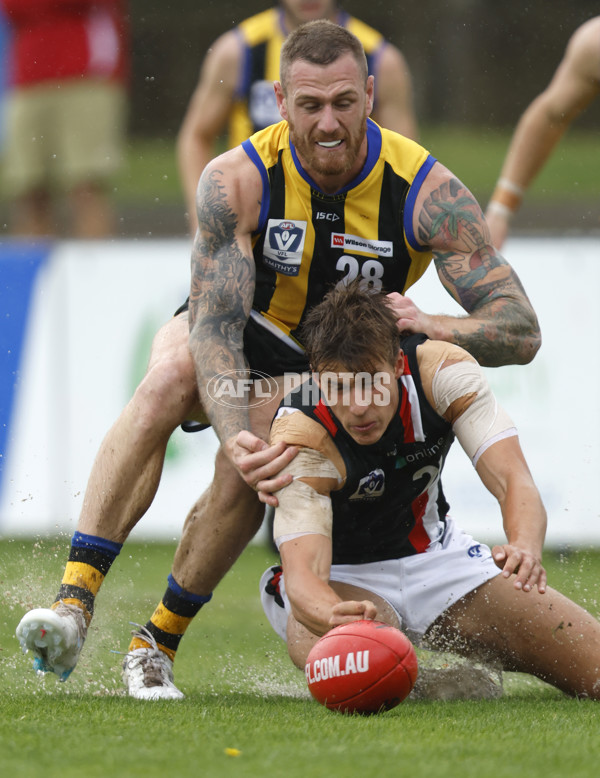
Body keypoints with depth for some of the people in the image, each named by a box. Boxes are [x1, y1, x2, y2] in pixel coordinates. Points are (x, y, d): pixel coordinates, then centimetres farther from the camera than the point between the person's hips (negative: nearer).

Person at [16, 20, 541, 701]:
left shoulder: (426, 190, -24)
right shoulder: (237, 180, -24)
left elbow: (521, 331, -25)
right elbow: (215, 321, -30)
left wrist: (432, 327, -46)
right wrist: (237, 433, -48)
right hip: (242, 336, 0)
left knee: (248, 467, -31)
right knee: (169, 378, -34)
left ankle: (158, 643, -11)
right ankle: (75, 601, -38)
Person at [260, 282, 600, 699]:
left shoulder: (442, 370, -22)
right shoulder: (300, 436, -31)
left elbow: (513, 480, -30)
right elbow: (303, 574, -42)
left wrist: (524, 548, -54)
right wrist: (335, 617, -67)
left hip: (432, 552, 3)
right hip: (343, 578, -2)